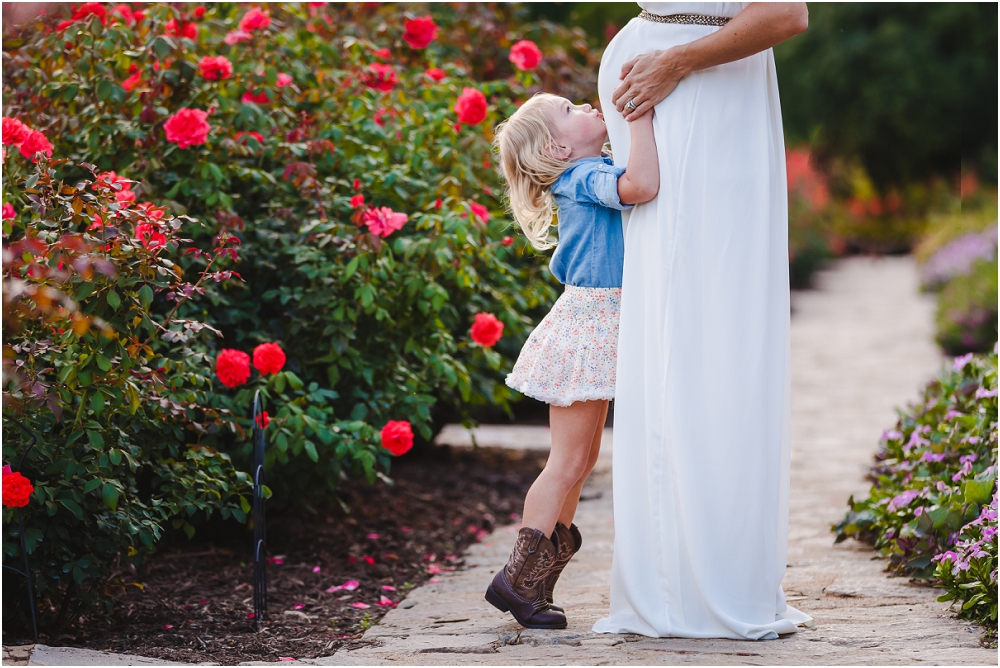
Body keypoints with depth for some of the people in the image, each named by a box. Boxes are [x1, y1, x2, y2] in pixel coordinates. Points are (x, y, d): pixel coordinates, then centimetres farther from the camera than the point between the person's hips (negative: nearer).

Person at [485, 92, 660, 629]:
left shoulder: (595, 173, 13)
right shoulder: (588, 178, -17)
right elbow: (642, 186, -36)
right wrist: (640, 112, -28)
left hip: (600, 330, 10)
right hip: (587, 327, -10)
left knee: (581, 459, 13)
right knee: (568, 461, -7)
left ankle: (538, 581, 18)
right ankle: (517, 579, -3)